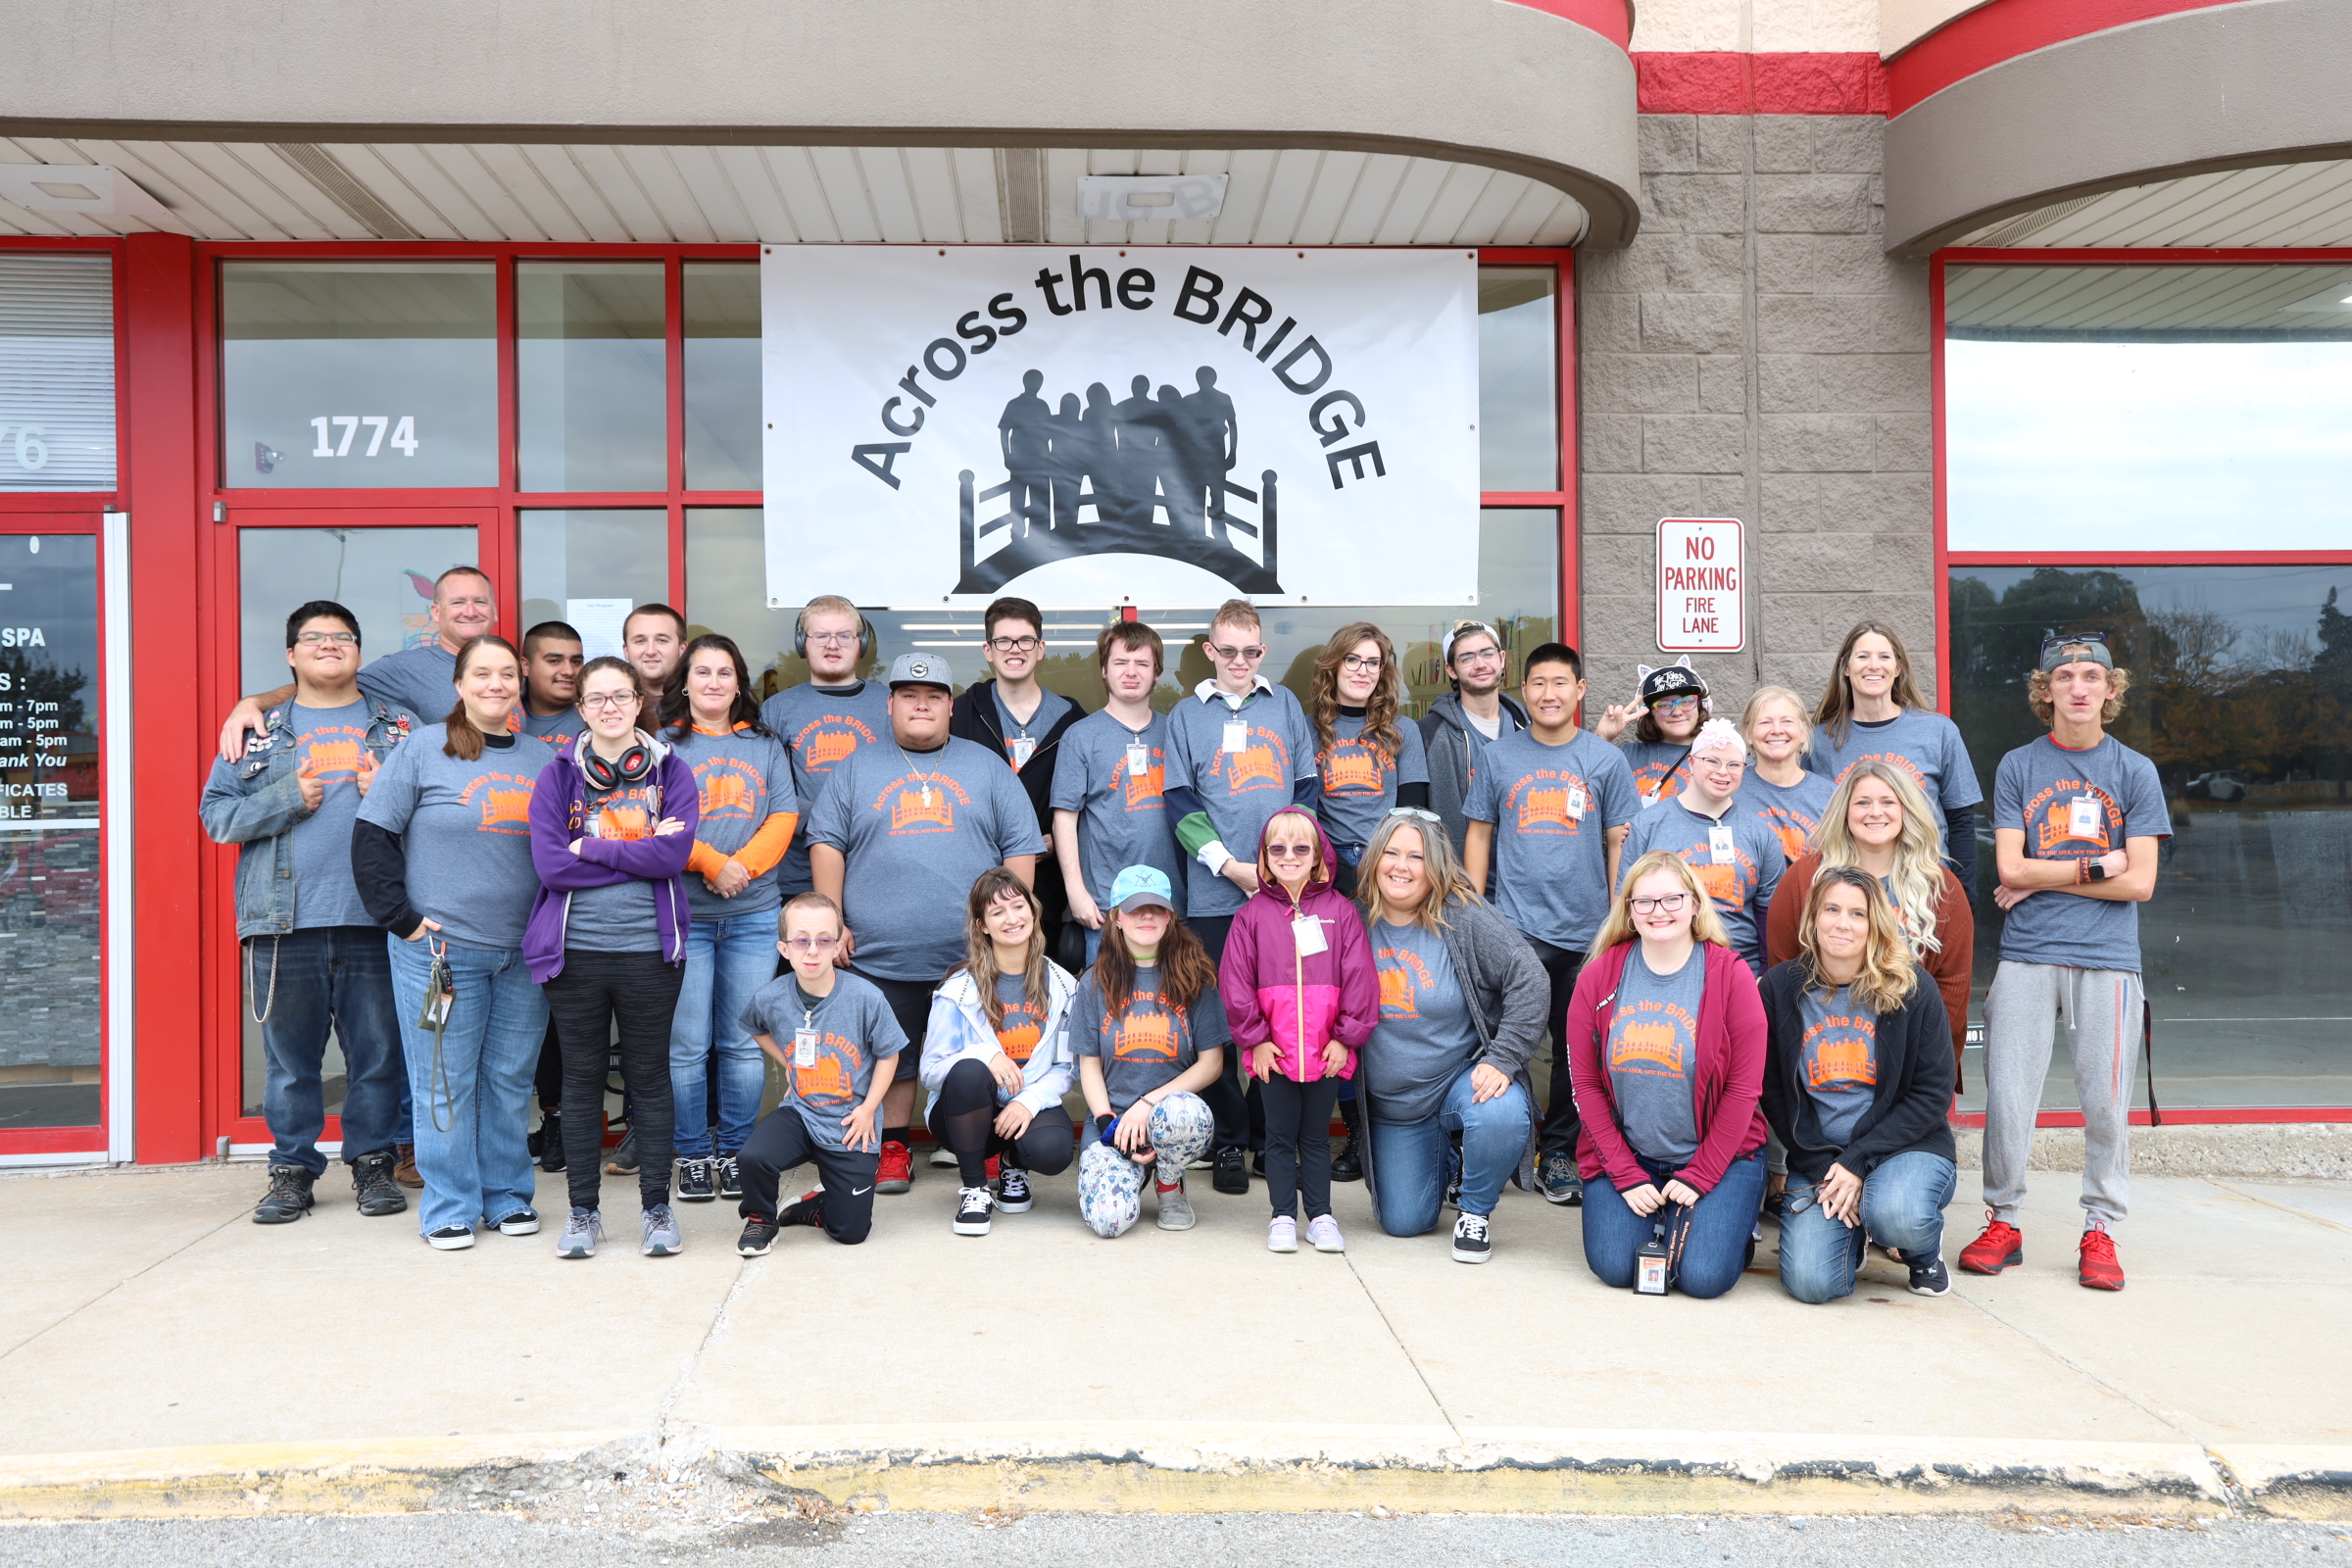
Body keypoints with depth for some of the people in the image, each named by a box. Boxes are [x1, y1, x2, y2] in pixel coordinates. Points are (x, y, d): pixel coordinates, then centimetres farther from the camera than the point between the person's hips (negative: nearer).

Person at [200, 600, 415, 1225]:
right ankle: (293, 1167, 18)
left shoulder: (399, 727, 10)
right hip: (285, 922, 0)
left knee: (378, 1050, 4)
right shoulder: (258, 730, 11)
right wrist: (286, 799, -9)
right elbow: (216, 812, 6)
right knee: (289, 1052, 6)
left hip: (375, 919, 0)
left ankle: (373, 1162, 17)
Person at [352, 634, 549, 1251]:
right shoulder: (423, 748, -2)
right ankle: (449, 1206, 14)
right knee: (445, 1082, 2)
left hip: (524, 951, 4)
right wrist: (402, 919, -8)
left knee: (510, 1079, 10)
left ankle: (508, 1194, 23)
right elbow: (372, 836, -3)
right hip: (441, 950, -3)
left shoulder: (540, 758, 9)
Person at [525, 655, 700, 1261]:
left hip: (650, 949, 0)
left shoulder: (671, 772, 4)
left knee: (649, 1077, 7)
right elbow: (550, 863, -9)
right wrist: (638, 855, -10)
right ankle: (583, 1210, 18)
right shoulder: (558, 775, 4)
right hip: (574, 949, 1)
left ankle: (657, 1208, 16)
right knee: (582, 1079, 8)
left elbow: (675, 852, -12)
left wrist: (592, 849, -12)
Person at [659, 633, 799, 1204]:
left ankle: (736, 1152, 15)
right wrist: (712, 862, -15)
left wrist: (743, 867, -11)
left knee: (744, 1043, 5)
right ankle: (693, 1155, 11)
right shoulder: (662, 745, 6)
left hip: (754, 915, 3)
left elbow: (784, 818, 5)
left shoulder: (766, 746, 15)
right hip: (682, 911, -2)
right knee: (687, 1043, -1)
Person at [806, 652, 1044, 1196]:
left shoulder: (987, 766, 12)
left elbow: (1020, 847, 9)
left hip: (975, 957, 0)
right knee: (890, 1056, 7)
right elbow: (826, 842, 7)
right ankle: (892, 1149, 19)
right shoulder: (857, 767, 12)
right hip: (882, 956, 0)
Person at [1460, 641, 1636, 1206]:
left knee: (1578, 1048, 9)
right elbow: (1478, 834, 9)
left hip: (1588, 930, 1)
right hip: (1516, 926, -1)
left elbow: (1620, 842, 6)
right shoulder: (1498, 757, 6)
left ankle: (1559, 1153, 22)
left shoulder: (1606, 760, 4)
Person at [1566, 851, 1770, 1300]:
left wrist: (1698, 1178, -12)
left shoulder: (1731, 976, -9)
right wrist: (1627, 1176, -9)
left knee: (1703, 1276, -16)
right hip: (1624, 1156, 2)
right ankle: (1655, 1222, 20)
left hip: (1717, 1155, -2)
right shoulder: (1599, 976, -3)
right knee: (1614, 1267, -14)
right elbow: (1585, 1083, -2)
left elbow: (1743, 1089, -8)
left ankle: (1733, 1219, 18)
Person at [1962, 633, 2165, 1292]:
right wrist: (2097, 866, -3)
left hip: (2108, 958, 0)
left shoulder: (2135, 771, 7)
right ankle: (2003, 1222, 12)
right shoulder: (2017, 766, 7)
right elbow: (2010, 870, -2)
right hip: (2027, 954, 0)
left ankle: (2099, 1230, 15)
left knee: (2106, 1101, 1)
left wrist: (2045, 879, -3)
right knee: (2007, 1098, -3)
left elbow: (2139, 884, -1)